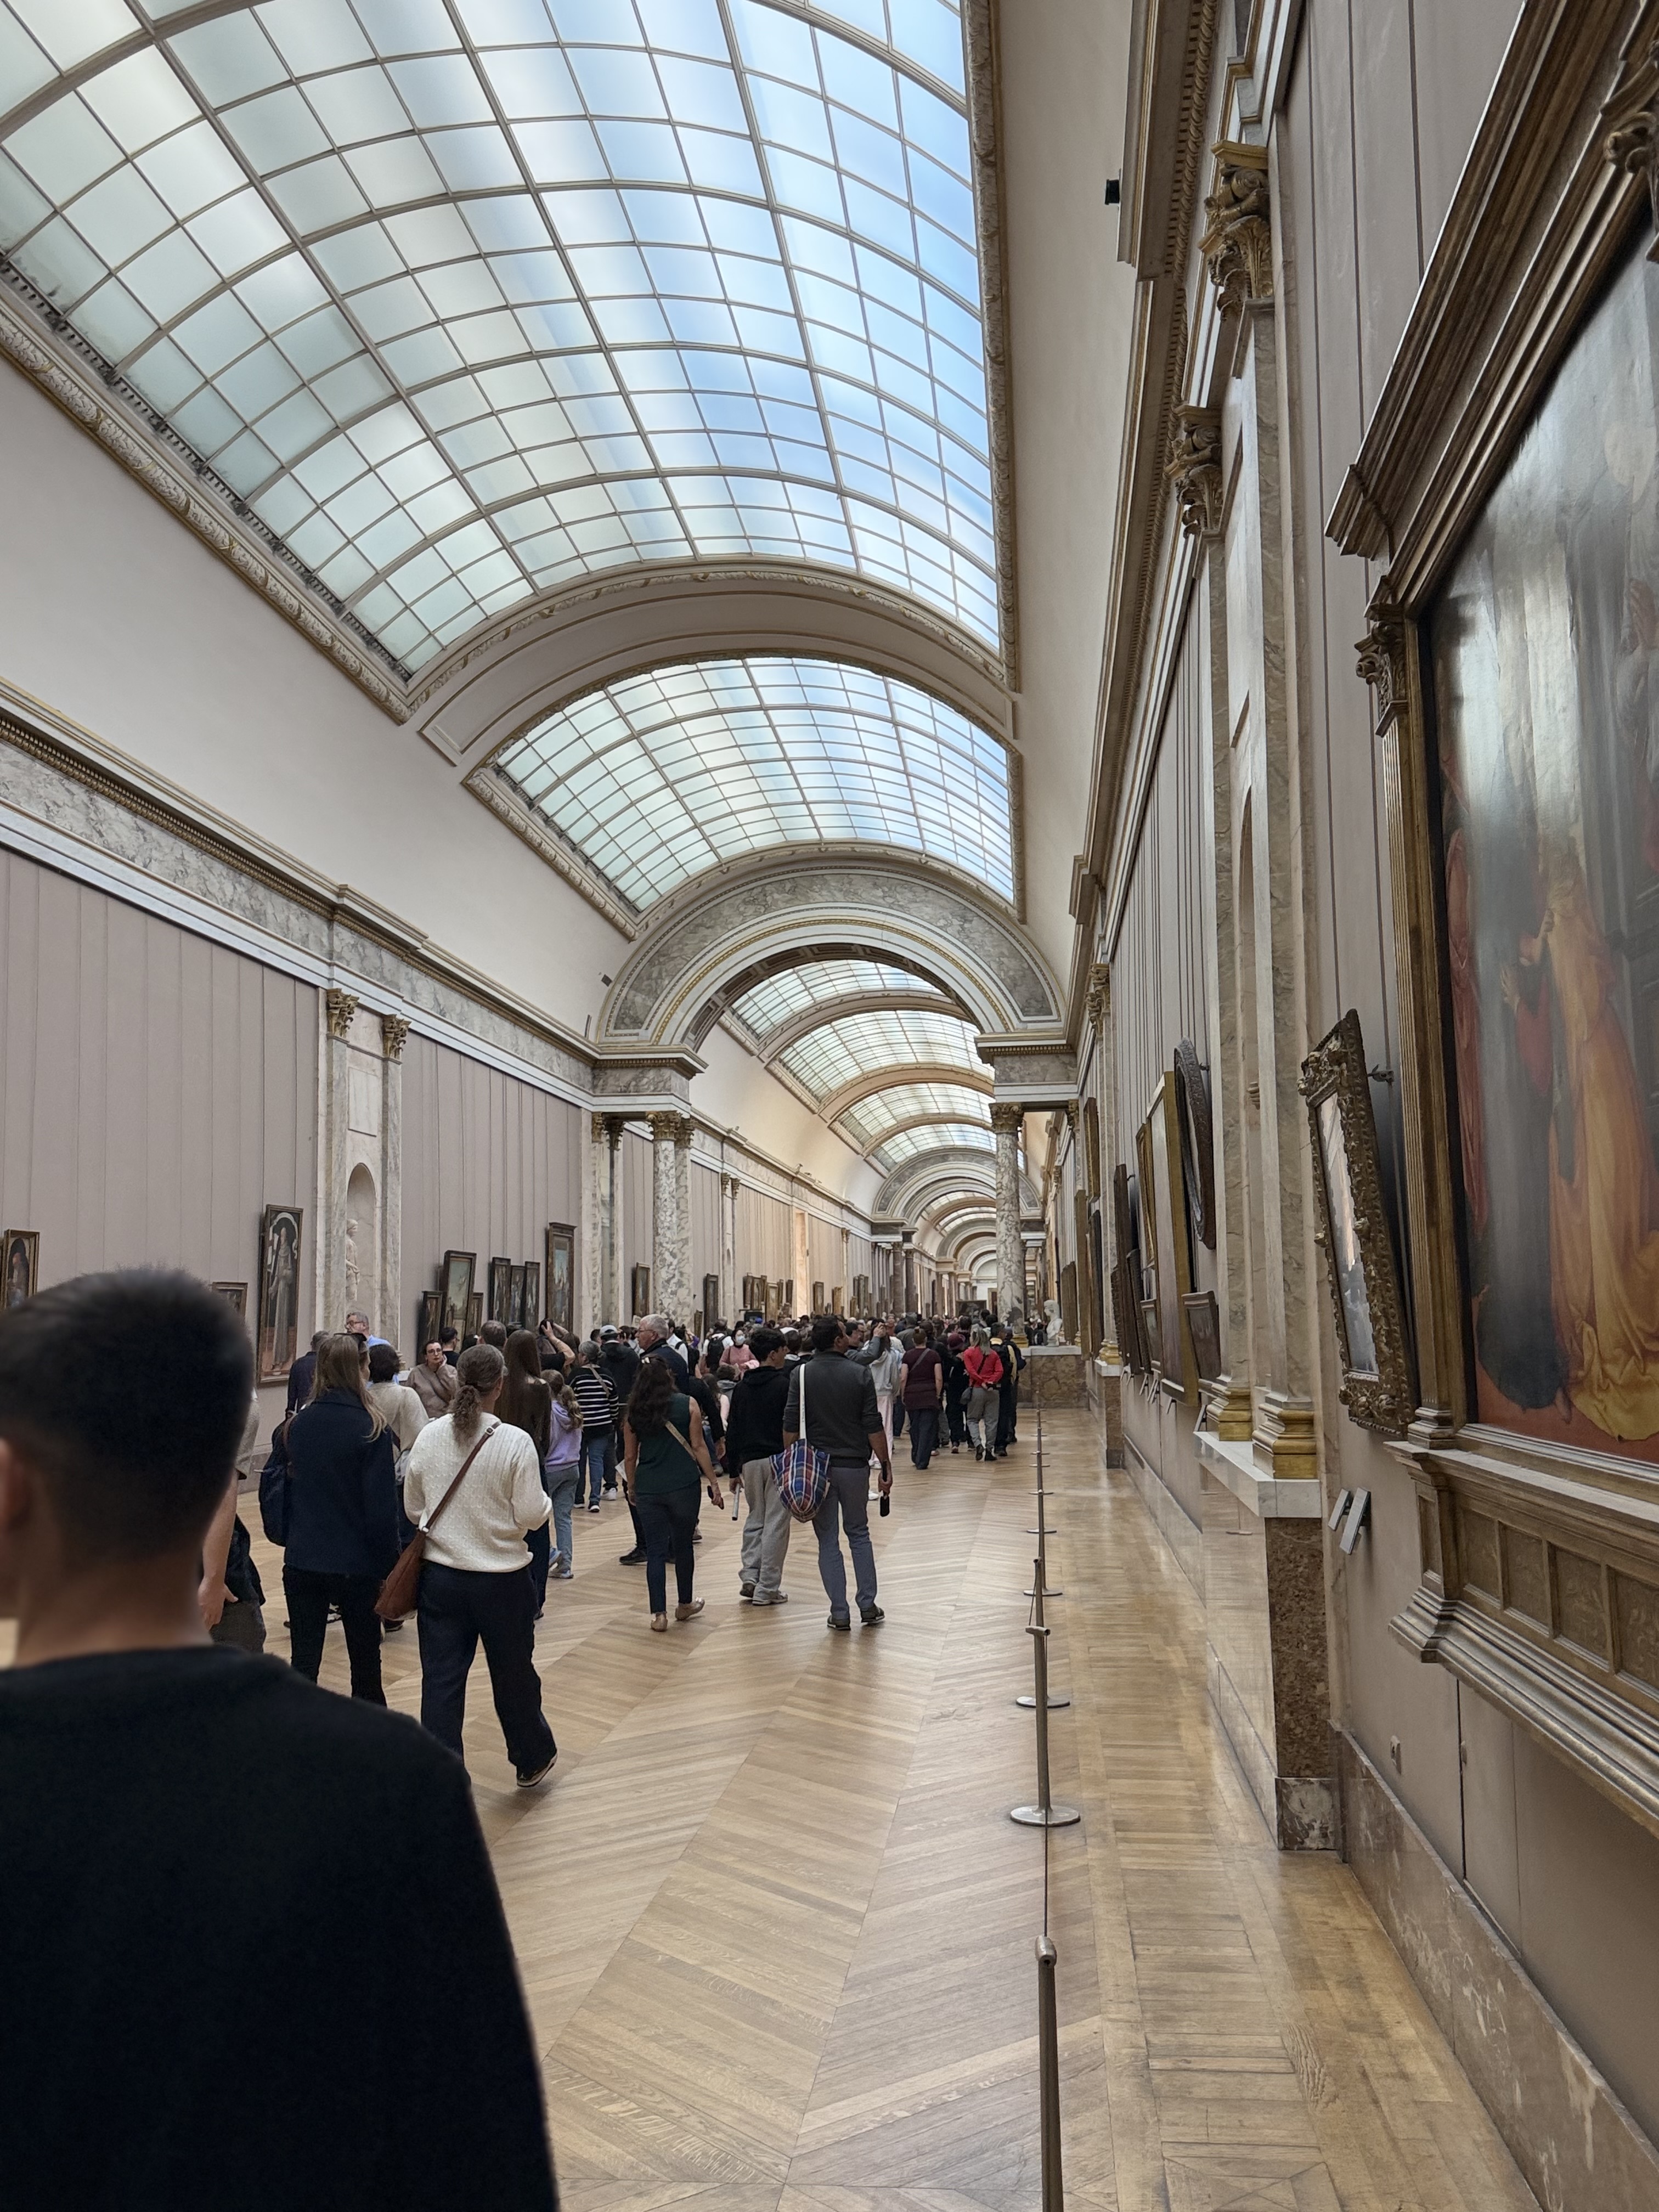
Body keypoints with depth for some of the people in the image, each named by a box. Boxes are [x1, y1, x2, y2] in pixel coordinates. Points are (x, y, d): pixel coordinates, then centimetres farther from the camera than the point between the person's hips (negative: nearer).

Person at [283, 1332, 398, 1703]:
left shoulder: (298, 1424, 0)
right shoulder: (372, 1429, -13)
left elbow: (284, 1489, 8)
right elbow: (382, 1508, -13)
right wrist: (390, 1564, -5)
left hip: (302, 1561, 3)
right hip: (357, 1565, -3)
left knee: (303, 1662, 6)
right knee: (365, 1659, 14)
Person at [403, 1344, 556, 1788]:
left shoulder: (429, 1436, -6)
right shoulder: (515, 1442, -18)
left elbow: (413, 1509, 5)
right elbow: (532, 1516, -15)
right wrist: (544, 1500, 6)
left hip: (440, 1576, 2)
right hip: (502, 1580, -2)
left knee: (441, 1681, 7)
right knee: (513, 1674, 17)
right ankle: (533, 1760, 37)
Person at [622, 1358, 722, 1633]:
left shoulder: (634, 1412, 4)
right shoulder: (688, 1404, -2)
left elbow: (629, 1457, 8)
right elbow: (698, 1447, -4)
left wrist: (632, 1489, 22)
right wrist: (714, 1483, 2)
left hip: (648, 1489, 1)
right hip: (683, 1486, -1)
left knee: (655, 1551, 7)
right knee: (683, 1546, 15)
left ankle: (659, 1613, 7)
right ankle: (685, 1605, 29)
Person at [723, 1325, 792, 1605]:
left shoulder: (741, 1386, 7)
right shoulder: (784, 1384, -10)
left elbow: (732, 1430, 10)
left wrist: (733, 1468, 15)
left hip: (749, 1461, 5)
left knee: (755, 1518, 19)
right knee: (776, 1523, 0)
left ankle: (750, 1576, 10)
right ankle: (767, 1589, 2)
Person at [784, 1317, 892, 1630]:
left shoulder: (801, 1375, -5)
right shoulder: (859, 1375, -6)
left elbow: (791, 1425, -7)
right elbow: (874, 1427, -6)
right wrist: (886, 1465, 1)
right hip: (854, 1464, 0)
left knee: (828, 1541, 8)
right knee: (859, 1534, 16)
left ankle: (839, 1613, 8)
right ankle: (868, 1606, 15)